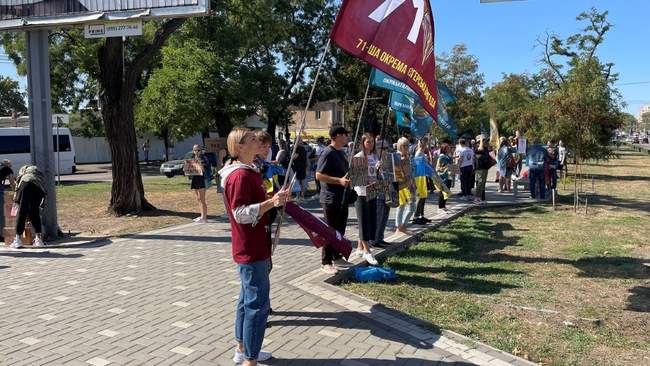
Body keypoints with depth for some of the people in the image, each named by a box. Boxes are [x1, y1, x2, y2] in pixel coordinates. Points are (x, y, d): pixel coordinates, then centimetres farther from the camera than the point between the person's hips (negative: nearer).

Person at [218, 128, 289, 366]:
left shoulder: (250, 172, 13)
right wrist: (271, 202, -33)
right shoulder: (240, 175, -19)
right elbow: (240, 214, -25)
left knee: (248, 299, 19)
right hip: (251, 250, -11)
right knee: (257, 304, -5)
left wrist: (275, 200, 12)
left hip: (253, 248, 11)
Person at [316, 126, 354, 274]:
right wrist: (339, 181, -26)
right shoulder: (328, 153, -15)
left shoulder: (341, 152, 14)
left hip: (342, 197, 9)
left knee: (340, 229, 16)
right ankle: (326, 262, 6)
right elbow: (319, 175, -21)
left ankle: (337, 257, 28)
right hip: (330, 198, -9)